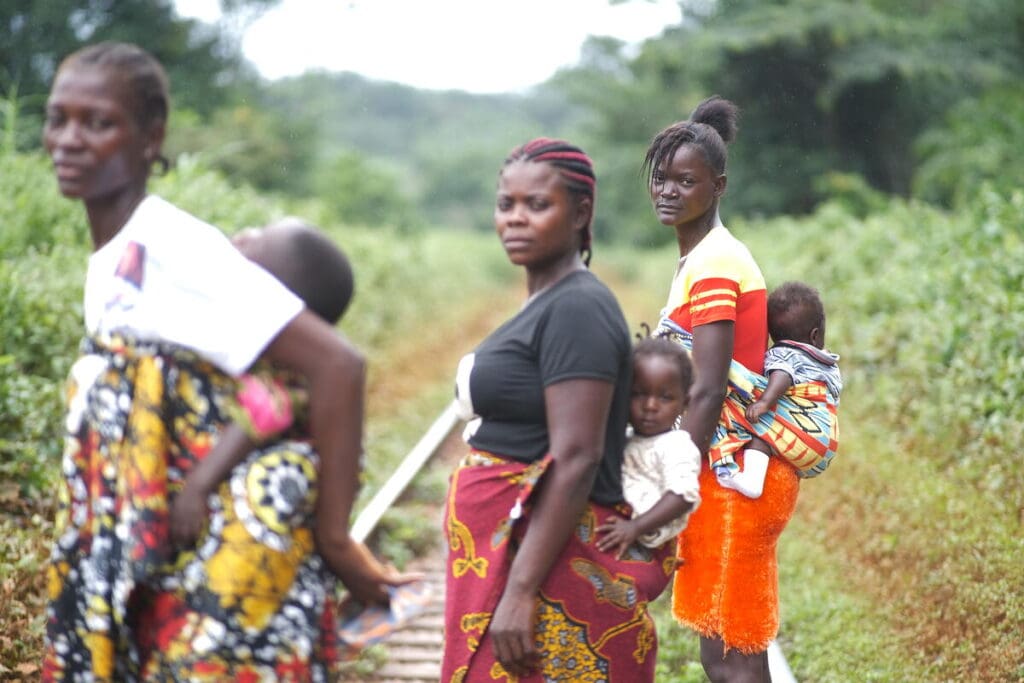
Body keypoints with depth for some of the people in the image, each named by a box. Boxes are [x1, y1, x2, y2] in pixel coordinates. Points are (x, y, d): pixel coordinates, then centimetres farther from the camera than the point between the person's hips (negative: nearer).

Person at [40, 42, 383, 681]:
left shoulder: (173, 246, -17)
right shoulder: (111, 262, 8)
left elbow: (338, 363, -22)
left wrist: (332, 535, -18)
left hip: (231, 568, -8)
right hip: (159, 575, 8)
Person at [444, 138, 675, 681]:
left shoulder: (577, 308, -14)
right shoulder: (544, 306, 14)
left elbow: (576, 461, -21)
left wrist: (519, 593, -24)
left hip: (551, 571, -9)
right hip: (505, 560, 9)